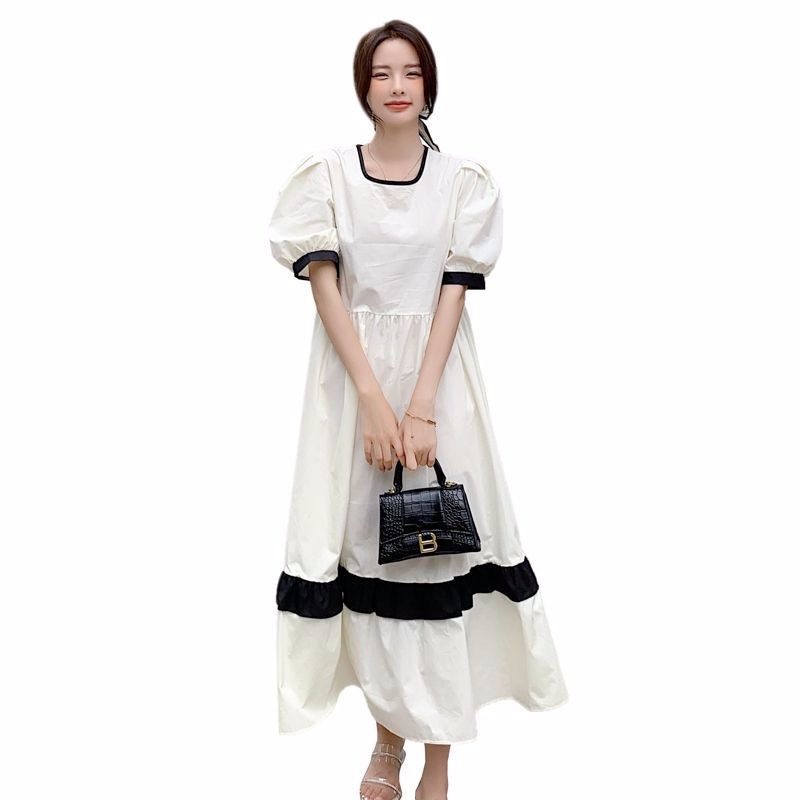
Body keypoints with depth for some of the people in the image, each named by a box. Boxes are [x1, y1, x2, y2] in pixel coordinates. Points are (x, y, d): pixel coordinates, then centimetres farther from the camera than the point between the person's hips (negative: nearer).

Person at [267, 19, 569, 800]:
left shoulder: (463, 180, 3)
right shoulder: (326, 173, 3)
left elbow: (454, 296, -4)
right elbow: (325, 289, -5)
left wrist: (422, 408, -14)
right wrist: (374, 400, -15)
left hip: (437, 375, 0)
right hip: (352, 376, 0)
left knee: (435, 549, 0)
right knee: (366, 547, 4)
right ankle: (388, 734, 23)